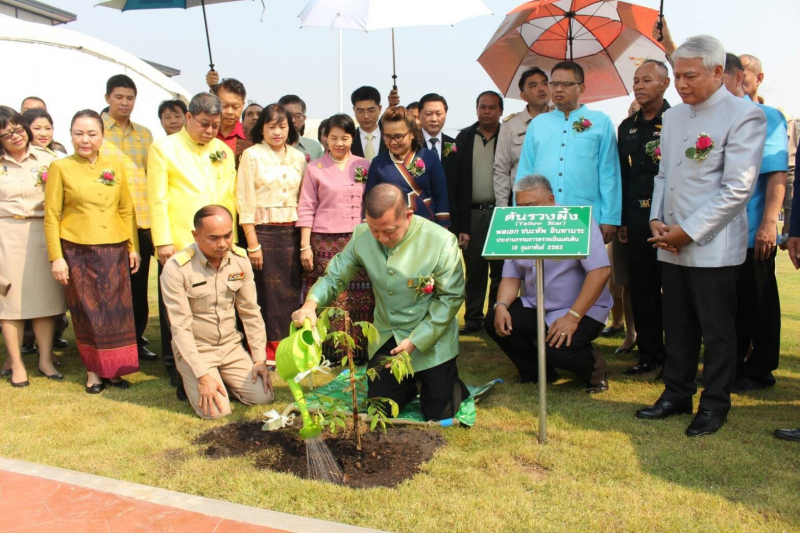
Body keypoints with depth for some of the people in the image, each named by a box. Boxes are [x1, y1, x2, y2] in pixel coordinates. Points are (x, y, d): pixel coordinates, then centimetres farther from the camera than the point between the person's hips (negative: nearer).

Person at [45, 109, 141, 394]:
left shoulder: (116, 166, 7)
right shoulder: (60, 167, 0)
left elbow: (127, 210, 11)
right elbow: (51, 216, -2)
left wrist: (133, 247, 7)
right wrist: (56, 257, -6)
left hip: (114, 250, 2)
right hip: (77, 251, -2)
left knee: (117, 311, 5)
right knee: (87, 313, 5)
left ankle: (113, 369, 19)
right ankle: (93, 370, 19)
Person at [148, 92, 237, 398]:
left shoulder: (224, 151, 16)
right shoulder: (164, 148, 4)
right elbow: (157, 198, -3)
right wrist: (163, 242, -9)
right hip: (178, 245, -3)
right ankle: (176, 368, 17)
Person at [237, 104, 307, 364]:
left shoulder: (298, 157, 10)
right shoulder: (252, 155, -1)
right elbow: (245, 203, -5)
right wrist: (253, 244, -10)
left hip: (291, 232, 4)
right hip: (263, 231, -3)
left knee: (291, 291, 5)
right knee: (266, 292, 0)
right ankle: (265, 353, 12)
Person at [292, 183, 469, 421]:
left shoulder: (441, 242, -24)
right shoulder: (362, 235, -13)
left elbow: (451, 297, -17)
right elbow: (335, 276, -4)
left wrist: (415, 341, -20)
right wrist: (311, 304, -25)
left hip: (431, 340, -3)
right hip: (386, 337, 4)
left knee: (438, 413, 1)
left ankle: (454, 385, 35)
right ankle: (410, 383, 41)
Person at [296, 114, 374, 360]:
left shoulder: (364, 166, 9)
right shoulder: (315, 168, 4)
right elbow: (306, 209, 2)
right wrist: (305, 246, -4)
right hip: (325, 243, -2)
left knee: (361, 298, 1)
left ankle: (359, 349, 14)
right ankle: (328, 352, 10)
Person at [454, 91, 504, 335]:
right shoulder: (464, 138, 7)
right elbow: (457, 179, 3)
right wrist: (460, 223, -3)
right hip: (472, 213, 2)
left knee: (500, 269, 5)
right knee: (474, 269, 6)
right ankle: (473, 319, 16)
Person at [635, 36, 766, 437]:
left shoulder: (744, 116, -9)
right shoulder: (672, 117, 13)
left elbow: (738, 188, -15)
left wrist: (688, 231, -15)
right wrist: (656, 219, 2)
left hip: (713, 245, -6)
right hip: (670, 244, 6)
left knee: (717, 330, 5)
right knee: (677, 326, 14)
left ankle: (715, 404, 19)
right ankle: (677, 394, 27)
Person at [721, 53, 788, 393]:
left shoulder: (765, 117, -5)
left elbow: (777, 175, -11)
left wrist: (768, 224, -18)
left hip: (752, 233, -5)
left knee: (756, 303, 6)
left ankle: (759, 372, 19)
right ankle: (730, 366, 25)